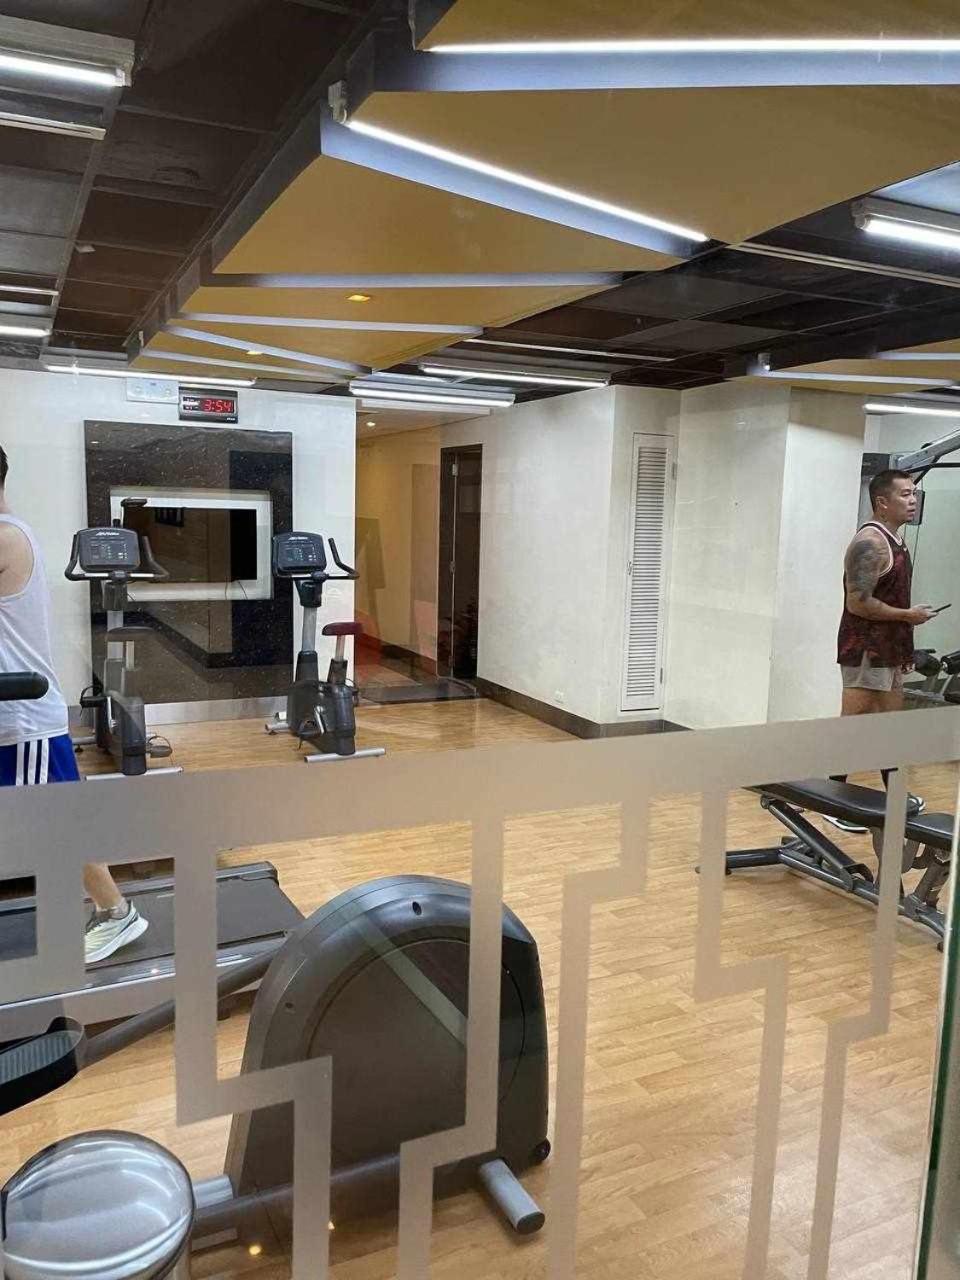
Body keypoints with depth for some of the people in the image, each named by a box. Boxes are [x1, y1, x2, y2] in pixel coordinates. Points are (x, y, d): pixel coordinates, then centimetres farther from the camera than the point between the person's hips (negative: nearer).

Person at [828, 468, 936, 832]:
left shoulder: (895, 539, 14)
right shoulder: (870, 542, -18)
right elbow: (858, 602, -24)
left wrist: (903, 650, 20)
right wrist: (908, 615, -15)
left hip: (887, 649, 10)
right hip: (865, 649, -10)